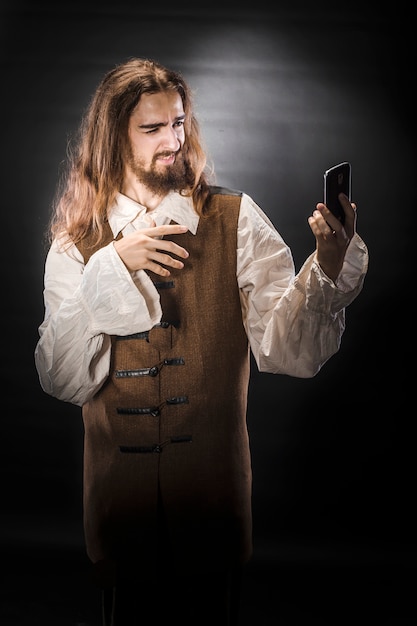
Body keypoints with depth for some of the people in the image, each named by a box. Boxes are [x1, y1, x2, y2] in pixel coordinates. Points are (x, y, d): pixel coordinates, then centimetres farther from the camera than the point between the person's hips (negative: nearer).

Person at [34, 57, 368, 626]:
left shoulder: (236, 222, -5)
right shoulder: (77, 244, -1)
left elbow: (288, 351, -15)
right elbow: (61, 381, -11)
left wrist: (328, 268, -32)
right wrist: (110, 269, -20)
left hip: (215, 493, -1)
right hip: (119, 492, 1)